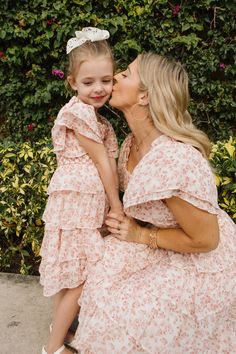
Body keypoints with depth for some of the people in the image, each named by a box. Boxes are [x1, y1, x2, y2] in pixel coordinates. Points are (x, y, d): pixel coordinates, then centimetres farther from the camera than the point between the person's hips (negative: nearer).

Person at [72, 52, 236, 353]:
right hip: (164, 248, 7)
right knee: (107, 278, -3)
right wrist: (122, 223, -5)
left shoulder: (177, 160, -35)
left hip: (202, 264, -7)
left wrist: (141, 235, -18)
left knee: (122, 318, -10)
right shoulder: (132, 143, -6)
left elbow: (205, 240, -25)